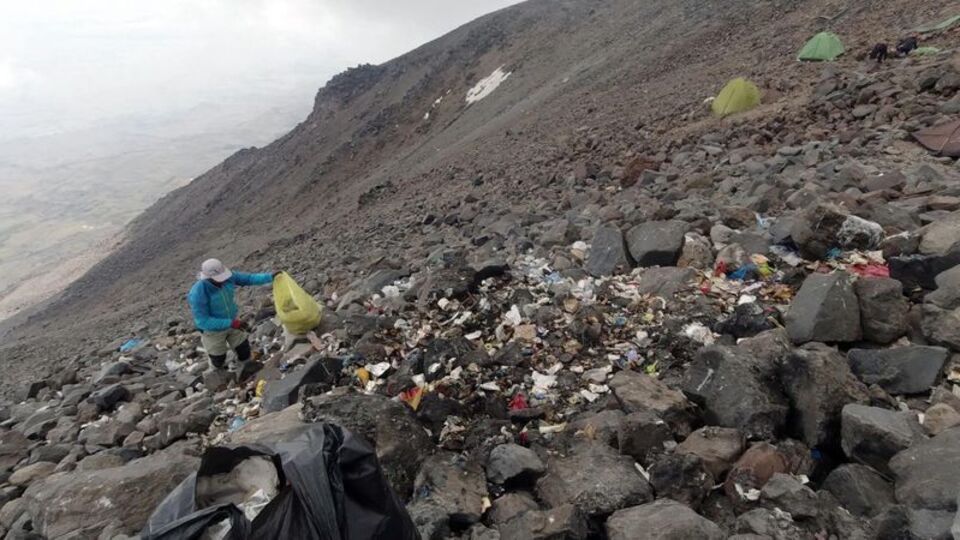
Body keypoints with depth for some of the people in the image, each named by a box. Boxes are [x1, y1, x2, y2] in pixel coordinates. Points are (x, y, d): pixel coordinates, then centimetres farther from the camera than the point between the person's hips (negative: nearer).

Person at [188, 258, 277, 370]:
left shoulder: (227, 277, -24)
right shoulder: (198, 294, -38)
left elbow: (248, 279, -11)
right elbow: (203, 321, -34)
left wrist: (270, 277, -23)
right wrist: (231, 323, -38)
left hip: (231, 321, 4)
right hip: (213, 330, -4)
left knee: (244, 349, 14)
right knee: (219, 360, 18)